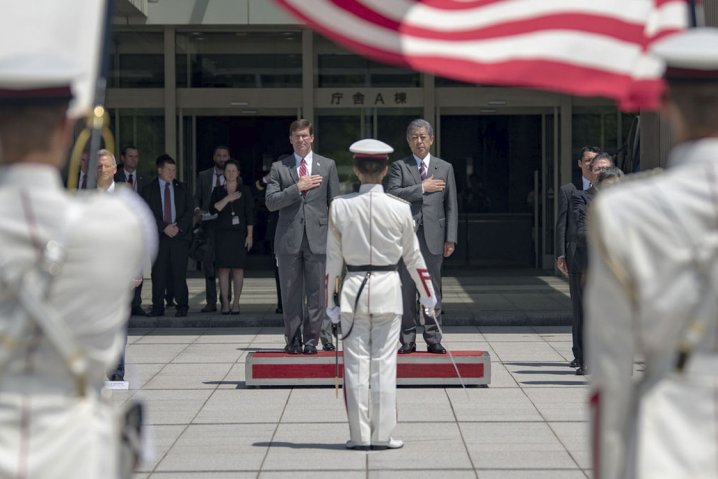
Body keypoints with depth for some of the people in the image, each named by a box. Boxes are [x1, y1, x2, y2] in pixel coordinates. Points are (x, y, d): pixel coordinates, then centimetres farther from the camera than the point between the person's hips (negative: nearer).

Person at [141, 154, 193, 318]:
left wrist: (179, 227, -8)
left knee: (179, 272, -5)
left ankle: (182, 307, 0)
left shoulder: (182, 189, 14)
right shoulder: (149, 190, 8)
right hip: (158, 236, 0)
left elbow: (189, 210, 7)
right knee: (158, 273, -3)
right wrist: (164, 227, -11)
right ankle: (158, 308, 2)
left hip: (180, 235, 1)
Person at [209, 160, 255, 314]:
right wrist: (228, 199, -13)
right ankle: (225, 303, -1)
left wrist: (250, 235, -3)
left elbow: (250, 214, 3)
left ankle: (236, 303, 2)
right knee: (224, 269, -3)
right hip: (222, 233, 1)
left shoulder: (244, 191, 6)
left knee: (238, 268, -3)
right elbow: (213, 209, -4)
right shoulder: (218, 191, 10)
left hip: (239, 233, -1)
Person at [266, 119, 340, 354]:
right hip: (289, 238, 0)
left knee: (317, 293, 0)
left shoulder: (327, 165, 9)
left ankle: (311, 339, 8)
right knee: (290, 294, 4)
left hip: (318, 237, 0)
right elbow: (271, 202, -2)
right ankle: (293, 339, 13)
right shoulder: (279, 167, 7)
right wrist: (297, 188, -11)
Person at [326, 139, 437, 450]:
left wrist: (330, 300, 9)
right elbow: (413, 257, 4)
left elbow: (333, 259, 0)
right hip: (388, 288, 0)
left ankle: (359, 435, 7)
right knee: (384, 363, 4)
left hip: (354, 289, 0)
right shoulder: (400, 208, -5)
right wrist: (428, 295, 17)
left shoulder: (340, 207, -5)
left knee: (356, 363, 5)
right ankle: (382, 435, 5)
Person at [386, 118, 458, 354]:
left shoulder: (445, 168, 12)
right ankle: (407, 339, 5)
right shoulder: (399, 167, 7)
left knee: (433, 290, 3)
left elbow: (451, 207, 8)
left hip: (433, 237, 1)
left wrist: (450, 239, 1)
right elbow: (392, 194, -10)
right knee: (406, 290, 0)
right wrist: (422, 188, -11)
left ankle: (433, 339, 7)